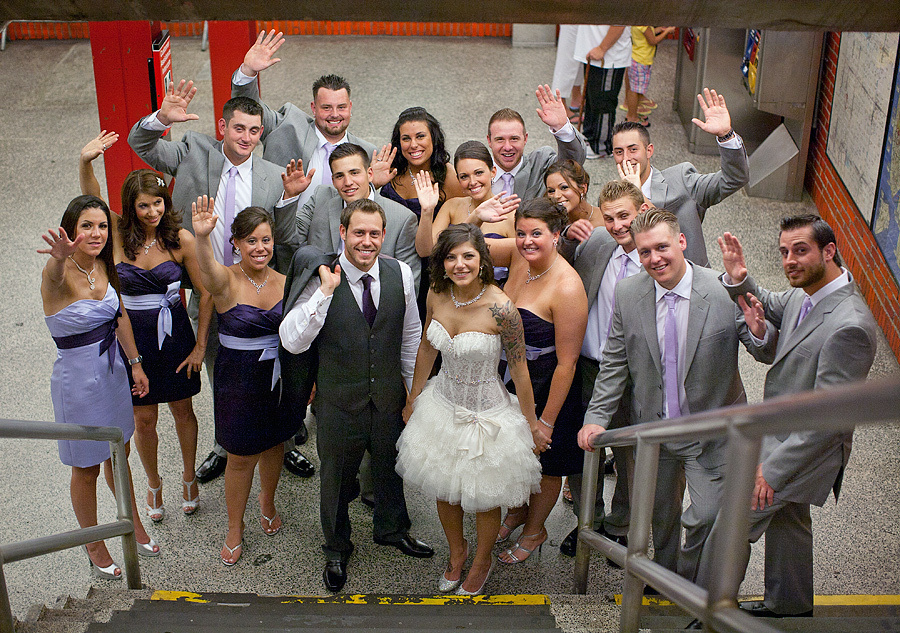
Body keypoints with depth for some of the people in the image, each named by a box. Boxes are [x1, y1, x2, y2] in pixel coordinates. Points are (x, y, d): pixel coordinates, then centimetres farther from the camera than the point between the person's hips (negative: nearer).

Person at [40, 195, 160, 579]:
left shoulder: (104, 266, -3)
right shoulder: (58, 275, -24)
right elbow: (54, 277, -50)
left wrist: (135, 363, 11)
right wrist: (60, 258, -73)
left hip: (113, 371, 6)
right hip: (77, 378, -6)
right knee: (86, 468, 12)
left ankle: (133, 523, 45)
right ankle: (93, 544, 34)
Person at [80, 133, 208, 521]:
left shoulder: (180, 238, -10)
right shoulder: (119, 234, -9)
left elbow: (205, 292, -6)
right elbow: (91, 199, -27)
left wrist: (200, 345, -7)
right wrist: (85, 162, -47)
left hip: (175, 334, 0)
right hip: (133, 337, 1)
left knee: (182, 410, 14)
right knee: (143, 419, 12)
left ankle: (189, 476, 38)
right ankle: (153, 483, 36)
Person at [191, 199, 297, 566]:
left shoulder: (283, 282, -3)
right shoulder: (227, 281, -17)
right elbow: (209, 272, -42)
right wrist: (202, 237, -62)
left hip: (279, 379, 4)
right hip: (238, 381, -4)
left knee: (274, 444, 21)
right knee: (240, 457, 9)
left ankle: (267, 504, 49)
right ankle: (235, 529, 31)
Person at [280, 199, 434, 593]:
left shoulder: (400, 273, -7)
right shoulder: (320, 279, -18)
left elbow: (410, 336, 5)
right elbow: (292, 342, -26)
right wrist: (325, 292, -34)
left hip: (389, 397, 3)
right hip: (339, 401, -3)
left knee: (391, 469, 24)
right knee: (336, 478, 17)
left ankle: (391, 529, 53)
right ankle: (336, 549, 43)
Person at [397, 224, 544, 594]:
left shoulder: (500, 308, -26)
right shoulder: (436, 295, -10)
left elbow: (519, 368, -15)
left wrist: (531, 423, -7)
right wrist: (413, 398, 15)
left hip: (485, 412, -4)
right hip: (442, 403, 5)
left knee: (483, 498, 13)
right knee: (444, 490, 20)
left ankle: (482, 562, 43)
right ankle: (456, 552, 49)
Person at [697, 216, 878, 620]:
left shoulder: (849, 326, -30)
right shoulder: (803, 294, -3)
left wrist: (773, 469, -25)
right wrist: (739, 280, -7)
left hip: (807, 448, -9)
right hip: (781, 436, 9)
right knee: (787, 522, 27)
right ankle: (791, 606, 49)